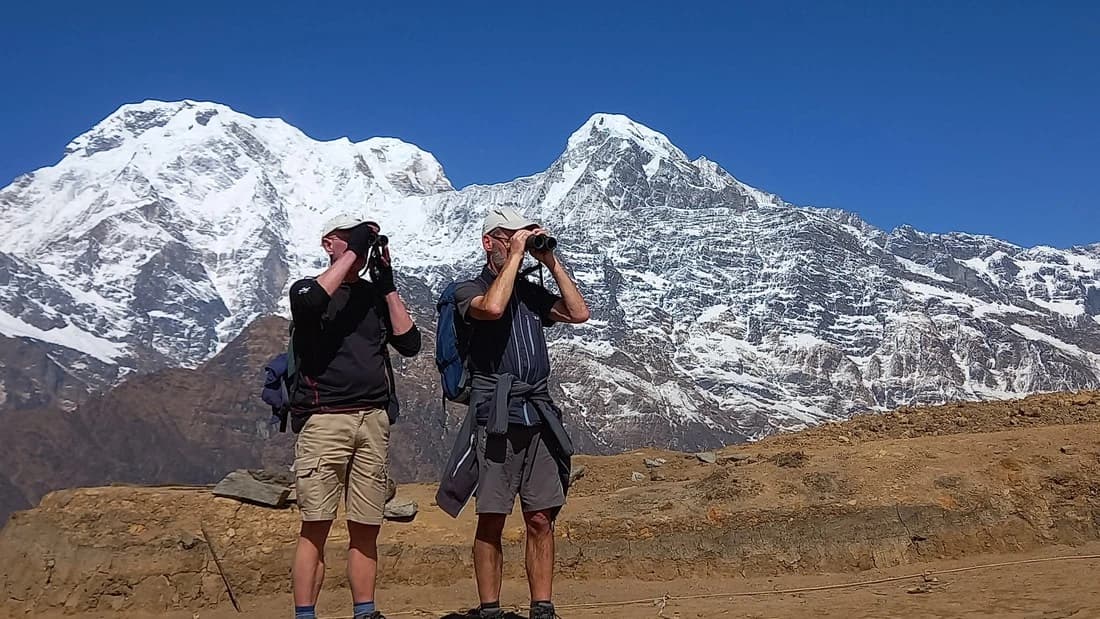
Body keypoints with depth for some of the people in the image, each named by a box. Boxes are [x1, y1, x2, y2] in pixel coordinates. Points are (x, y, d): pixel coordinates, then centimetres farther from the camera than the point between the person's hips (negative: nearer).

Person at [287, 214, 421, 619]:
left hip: (374, 419, 4)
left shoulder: (376, 295, 20)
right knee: (315, 525, -8)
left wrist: (387, 283, 3)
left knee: (367, 527, 4)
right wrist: (352, 251, -11)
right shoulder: (308, 288, 8)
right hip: (324, 419, -4)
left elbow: (410, 343, 7)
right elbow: (310, 302, -19)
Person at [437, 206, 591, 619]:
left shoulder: (531, 293, 19)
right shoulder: (469, 291, 4)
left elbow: (579, 313, 6)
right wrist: (516, 254, -11)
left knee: (541, 521, 4)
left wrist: (551, 262, 5)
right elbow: (492, 307, -19)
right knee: (491, 522, -3)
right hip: (495, 417, -4)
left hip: (538, 417, 5)